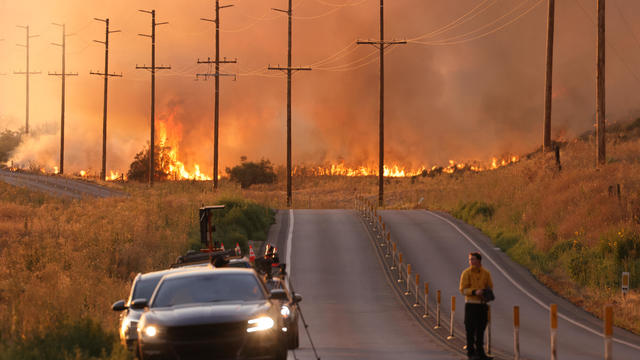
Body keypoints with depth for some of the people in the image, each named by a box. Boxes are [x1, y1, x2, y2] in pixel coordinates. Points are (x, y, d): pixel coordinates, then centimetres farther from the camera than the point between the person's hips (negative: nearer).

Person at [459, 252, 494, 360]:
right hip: (471, 304, -4)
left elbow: (490, 287, 13)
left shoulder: (485, 273, 6)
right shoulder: (466, 273, -6)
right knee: (471, 330, -2)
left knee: (481, 330, 8)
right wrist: (474, 292, -25)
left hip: (482, 305, 4)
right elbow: (463, 289, -9)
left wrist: (486, 291, -10)